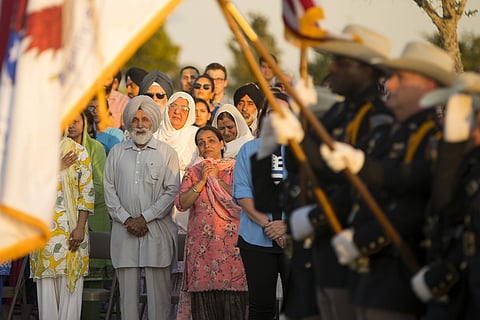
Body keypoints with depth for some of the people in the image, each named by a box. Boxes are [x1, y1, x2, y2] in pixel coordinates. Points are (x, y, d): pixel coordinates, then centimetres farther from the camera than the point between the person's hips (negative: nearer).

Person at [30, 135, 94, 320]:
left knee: (70, 287, -3)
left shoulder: (79, 152, 2)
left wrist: (80, 228, -10)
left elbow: (87, 193, -1)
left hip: (71, 229, -1)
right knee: (46, 288, 1)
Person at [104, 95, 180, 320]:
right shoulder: (116, 153, 13)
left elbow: (172, 191, -3)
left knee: (158, 288, -5)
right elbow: (109, 190, 9)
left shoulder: (166, 153, 5)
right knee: (127, 288, 1)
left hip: (157, 229, -2)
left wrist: (145, 218, -9)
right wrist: (126, 219, -5)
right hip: (124, 231, 2)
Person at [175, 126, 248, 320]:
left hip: (230, 242, -2)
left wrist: (217, 179, -6)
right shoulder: (193, 172, 14)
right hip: (202, 243, 3)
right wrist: (202, 181, -5)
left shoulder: (234, 168, 7)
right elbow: (181, 203, 2)